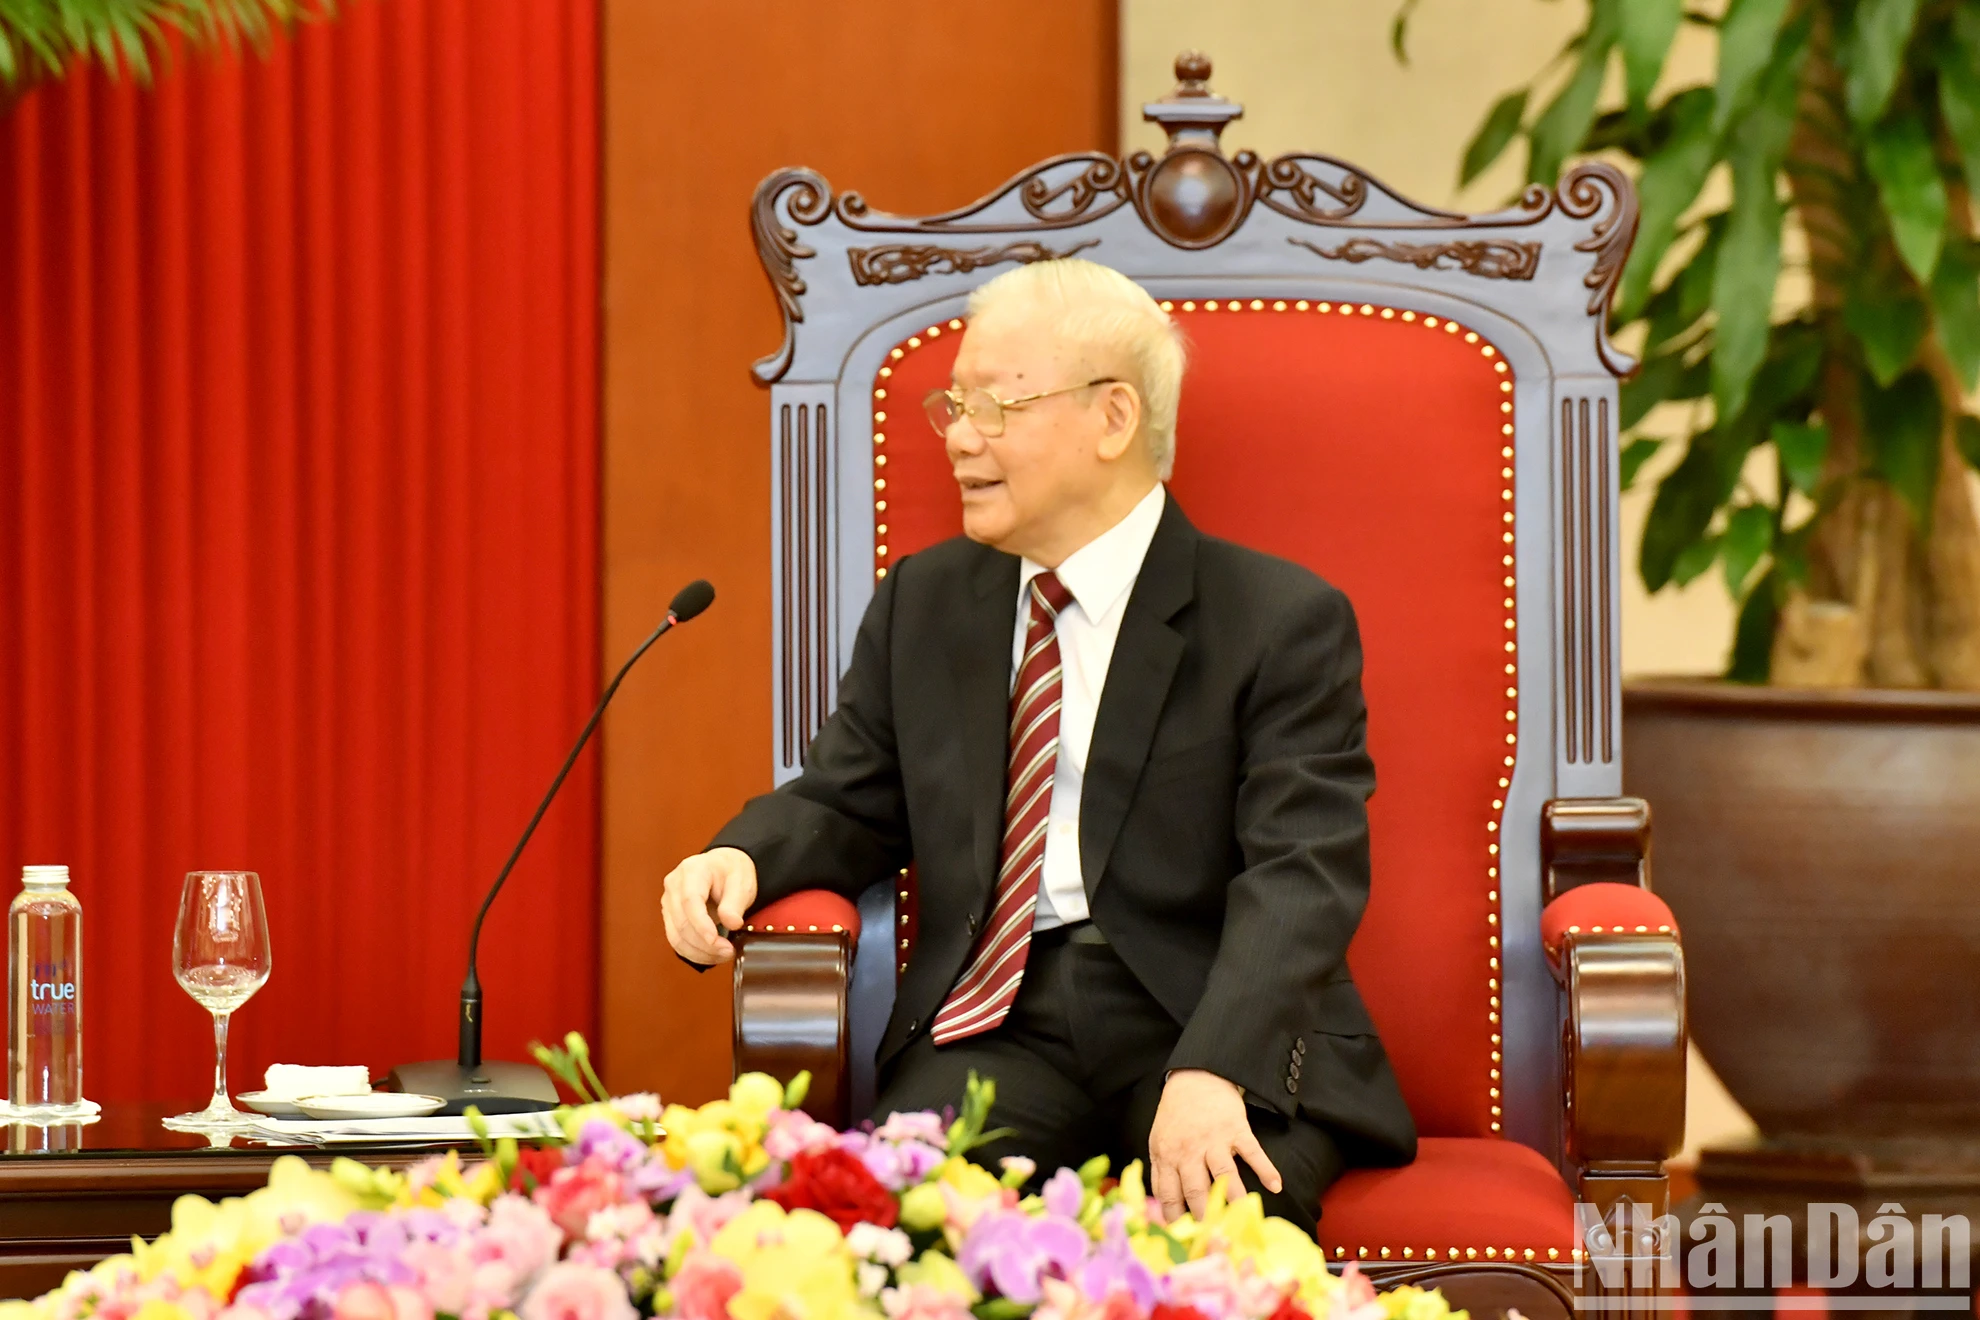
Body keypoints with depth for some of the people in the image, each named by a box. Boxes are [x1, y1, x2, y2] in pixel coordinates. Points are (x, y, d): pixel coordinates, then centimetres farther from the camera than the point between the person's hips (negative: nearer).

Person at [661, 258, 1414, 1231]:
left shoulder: (1283, 622, 0)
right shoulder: (923, 603, 18)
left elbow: (1299, 876, -11)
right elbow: (849, 804, 23)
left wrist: (1212, 1073, -28)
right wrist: (741, 857, -3)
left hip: (1210, 1021, -3)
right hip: (1002, 1025, 3)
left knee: (1213, 1217, -36)